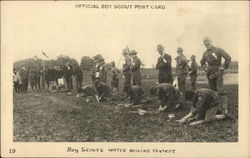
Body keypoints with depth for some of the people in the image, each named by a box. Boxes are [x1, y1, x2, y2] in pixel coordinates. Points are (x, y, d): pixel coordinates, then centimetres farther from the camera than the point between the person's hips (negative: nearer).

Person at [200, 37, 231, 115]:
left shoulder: (218, 50, -6)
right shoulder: (205, 53, 11)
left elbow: (228, 57, -12)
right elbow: (202, 62, 31)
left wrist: (224, 67, -11)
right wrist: (205, 68, 17)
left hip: (218, 74, -6)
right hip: (210, 74, 6)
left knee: (221, 91, -12)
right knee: (212, 90, 11)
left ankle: (224, 108, -14)